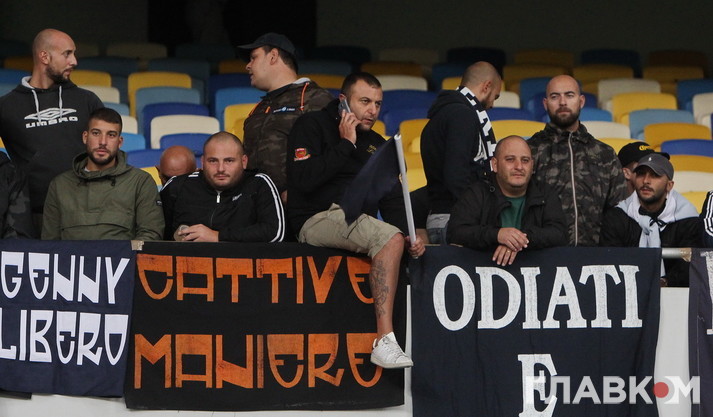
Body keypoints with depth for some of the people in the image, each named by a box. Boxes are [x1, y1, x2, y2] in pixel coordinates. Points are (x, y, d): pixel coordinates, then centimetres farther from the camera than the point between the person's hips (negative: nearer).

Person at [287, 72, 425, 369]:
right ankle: (384, 341, -41)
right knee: (390, 238, -31)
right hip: (317, 219, -8)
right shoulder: (312, 126, 2)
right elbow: (304, 180, -14)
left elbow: (391, 199, 14)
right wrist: (346, 144, -8)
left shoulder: (377, 144, 22)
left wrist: (409, 235, -5)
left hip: (356, 221, 8)